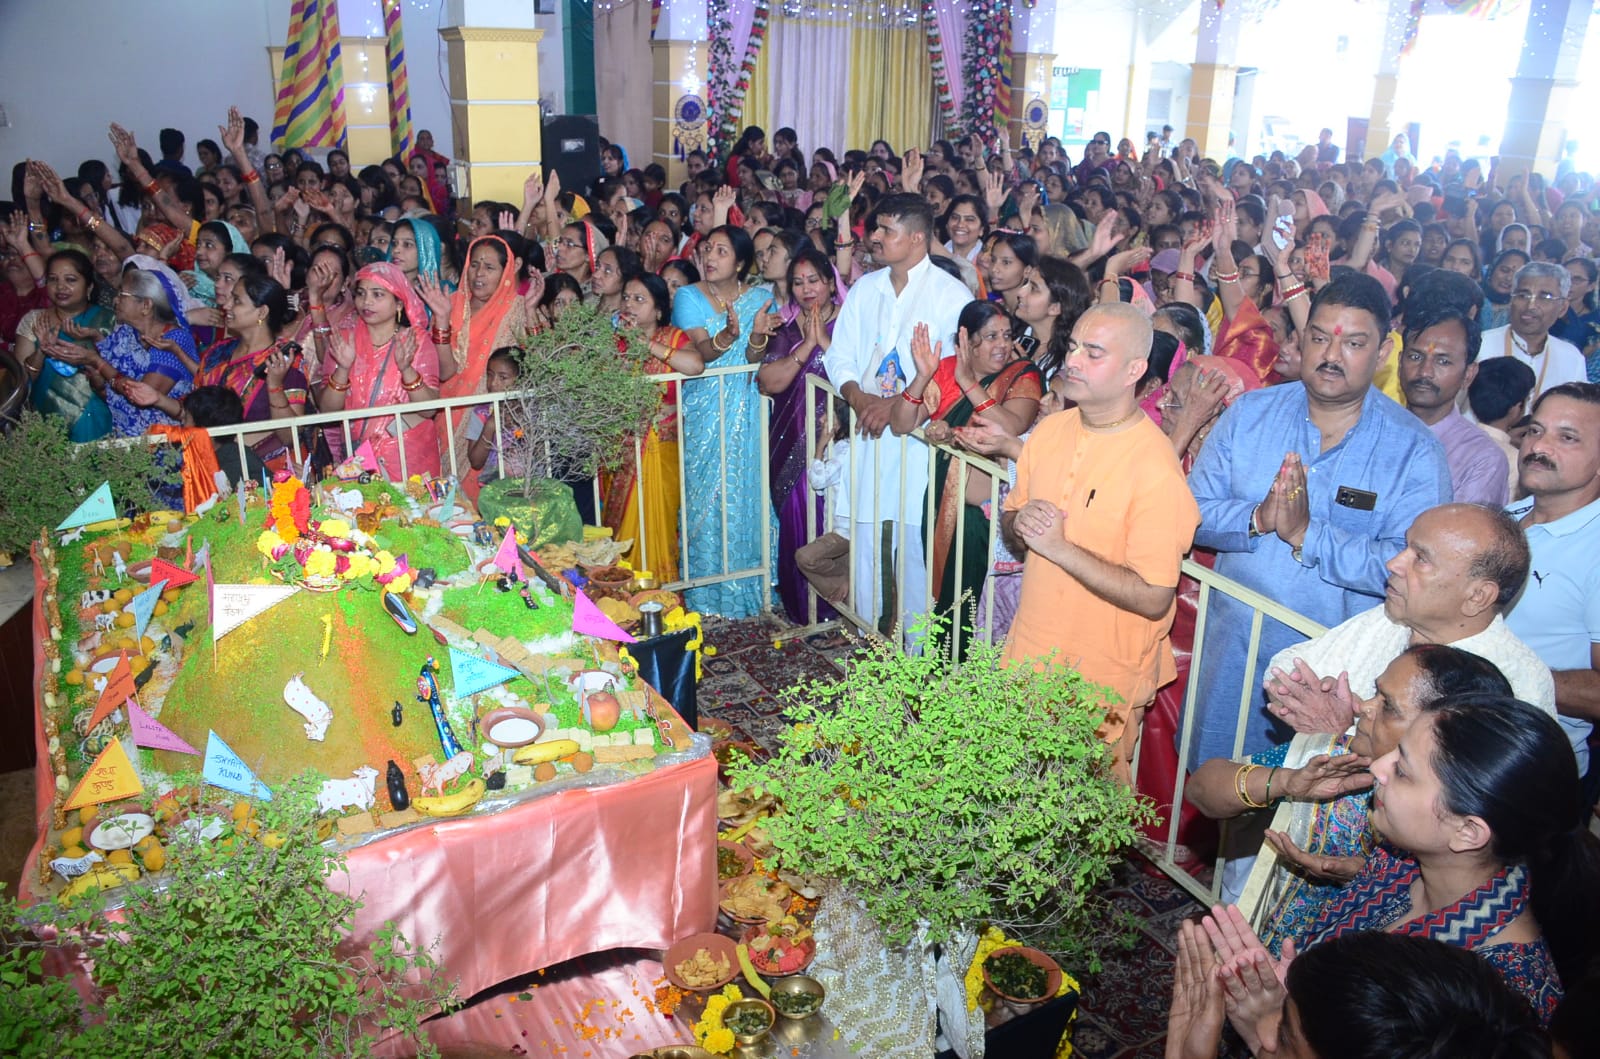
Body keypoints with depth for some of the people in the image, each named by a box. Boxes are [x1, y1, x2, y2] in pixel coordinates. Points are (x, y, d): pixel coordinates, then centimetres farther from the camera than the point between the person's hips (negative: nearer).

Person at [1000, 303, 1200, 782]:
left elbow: (1153, 598, -23)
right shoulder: (1049, 431, 1)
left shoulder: (1155, 465, -21)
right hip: (1027, 653, 6)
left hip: (1102, 685, -6)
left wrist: (1059, 547, -25)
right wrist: (1020, 524, -12)